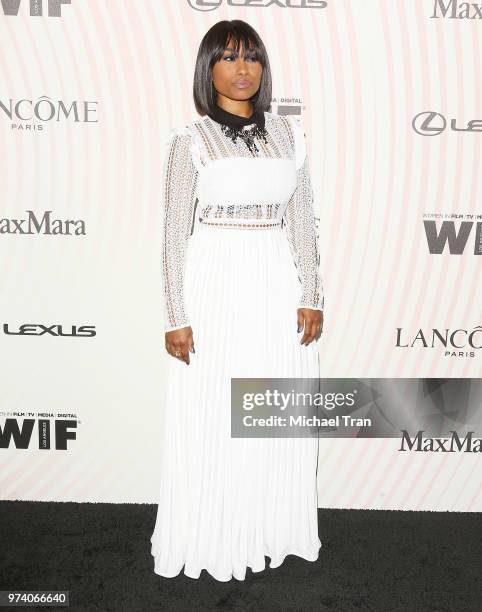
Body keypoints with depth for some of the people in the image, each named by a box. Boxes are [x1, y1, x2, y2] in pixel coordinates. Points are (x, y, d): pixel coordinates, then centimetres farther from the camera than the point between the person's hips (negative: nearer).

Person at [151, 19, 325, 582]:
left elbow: (301, 222, 9)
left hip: (278, 286, 4)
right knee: (211, 420, 6)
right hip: (215, 286, -3)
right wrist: (177, 318, -8)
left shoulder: (287, 133, 9)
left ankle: (272, 530, 33)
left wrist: (312, 295, 3)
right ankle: (210, 540, 28)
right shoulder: (191, 139, -1)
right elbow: (175, 233, -4)